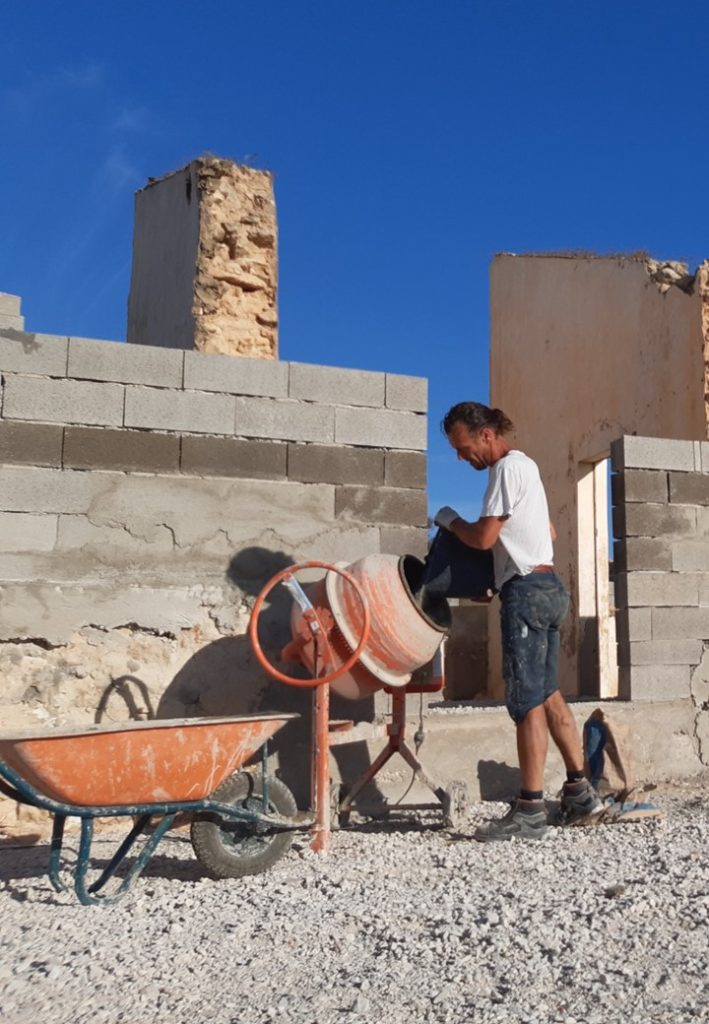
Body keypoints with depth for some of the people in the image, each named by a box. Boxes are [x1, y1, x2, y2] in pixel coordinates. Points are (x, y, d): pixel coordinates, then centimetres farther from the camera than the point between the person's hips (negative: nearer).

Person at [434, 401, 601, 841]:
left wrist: (450, 520, 2)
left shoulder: (508, 467, -10)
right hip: (546, 588, 10)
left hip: (527, 589, -10)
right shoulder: (524, 465, 21)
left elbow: (483, 537, -14)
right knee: (548, 695, 12)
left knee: (527, 700, -9)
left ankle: (530, 810, -6)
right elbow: (551, 533, 27)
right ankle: (579, 790, 16)